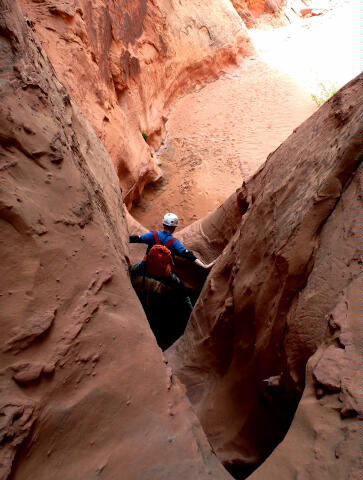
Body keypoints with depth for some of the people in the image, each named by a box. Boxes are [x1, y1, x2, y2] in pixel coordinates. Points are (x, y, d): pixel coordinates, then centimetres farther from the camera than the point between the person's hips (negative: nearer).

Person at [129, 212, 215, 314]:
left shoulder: (153, 235, -6)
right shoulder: (174, 242, -8)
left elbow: (136, 239, -7)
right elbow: (188, 255, -16)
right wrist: (204, 266, -17)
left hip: (146, 268, 1)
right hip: (163, 274, -1)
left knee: (129, 270, 29)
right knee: (183, 290, 16)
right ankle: (192, 312, 17)